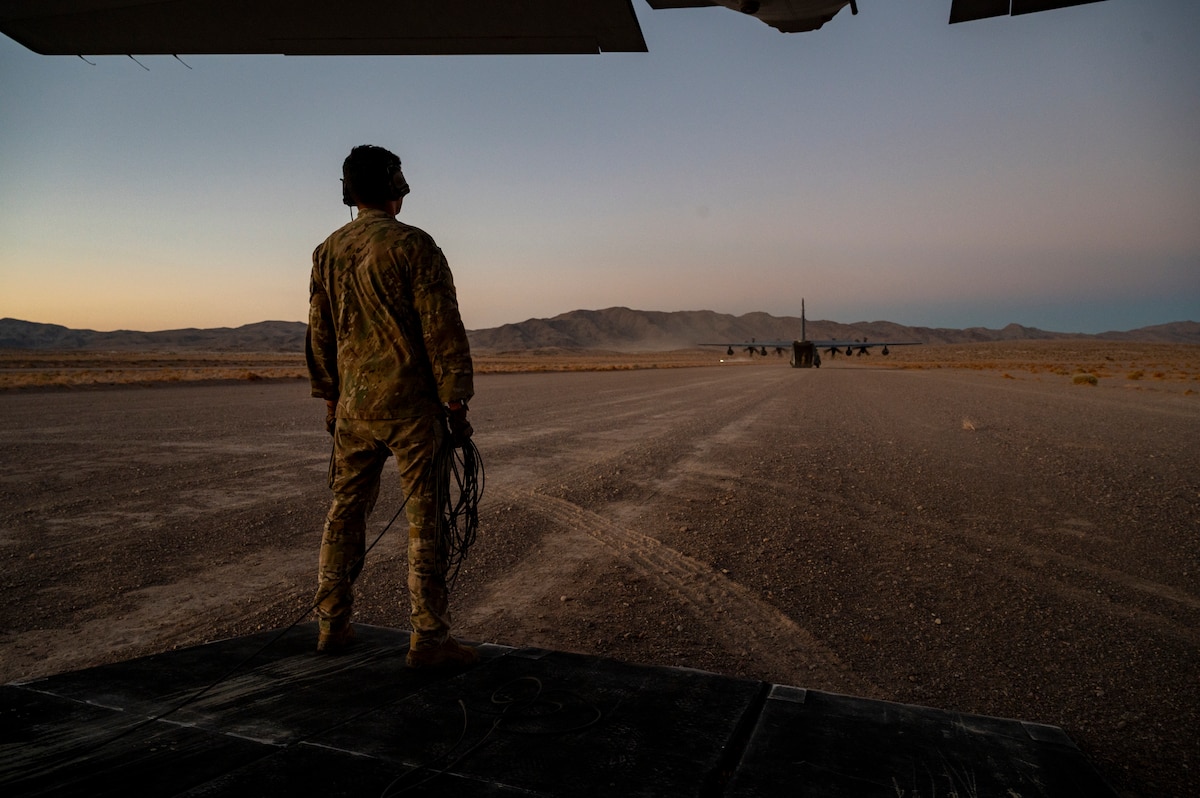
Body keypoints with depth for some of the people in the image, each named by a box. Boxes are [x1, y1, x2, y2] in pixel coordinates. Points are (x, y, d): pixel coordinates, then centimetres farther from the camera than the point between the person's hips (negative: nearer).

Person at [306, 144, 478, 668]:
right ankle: (429, 639, 4)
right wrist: (456, 404, -7)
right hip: (411, 406, -6)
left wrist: (329, 398, 24)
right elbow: (442, 330, -12)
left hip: (353, 405, 6)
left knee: (345, 512, 16)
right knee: (426, 520, 0)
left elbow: (319, 334, 16)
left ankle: (332, 625, 25)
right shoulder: (413, 245, -9)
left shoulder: (328, 252, 11)